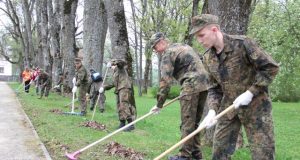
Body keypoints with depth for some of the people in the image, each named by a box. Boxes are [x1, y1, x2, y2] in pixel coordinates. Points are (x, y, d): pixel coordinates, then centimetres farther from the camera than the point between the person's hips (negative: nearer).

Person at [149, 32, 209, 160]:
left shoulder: (168, 53, -2)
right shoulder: (184, 47, 25)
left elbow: (165, 80, -10)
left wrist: (159, 104, -8)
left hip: (192, 86, -9)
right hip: (203, 84, 9)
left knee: (187, 123, -5)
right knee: (194, 122, 14)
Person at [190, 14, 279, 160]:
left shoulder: (242, 43, -16)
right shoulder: (208, 58, 2)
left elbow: (270, 67, -14)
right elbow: (214, 88, 7)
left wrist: (250, 92, -19)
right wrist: (212, 110, -11)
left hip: (255, 104, -5)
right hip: (228, 107, 5)